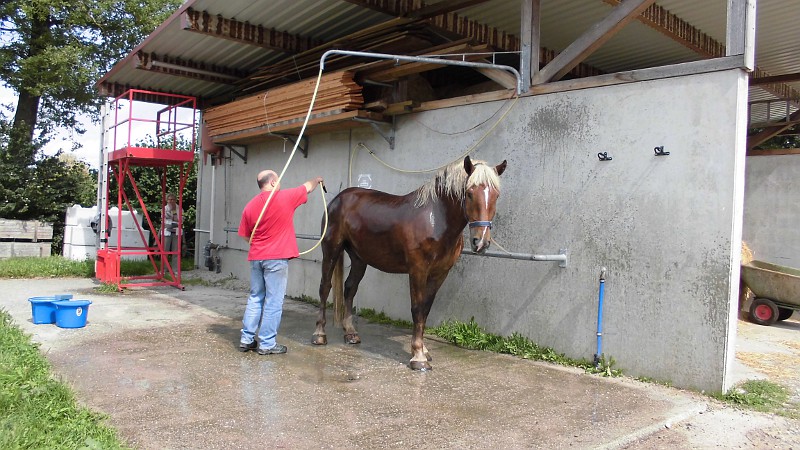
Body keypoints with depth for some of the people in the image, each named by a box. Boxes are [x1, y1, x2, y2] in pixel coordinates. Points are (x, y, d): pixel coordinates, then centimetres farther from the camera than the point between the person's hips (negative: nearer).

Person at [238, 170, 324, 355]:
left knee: (255, 298, 16)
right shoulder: (285, 197, -8)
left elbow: (245, 235, 11)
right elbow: (308, 187, 10)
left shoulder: (250, 206, 4)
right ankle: (267, 344, 7)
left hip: (256, 258, 5)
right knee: (273, 302, 1)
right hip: (277, 258, -5)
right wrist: (317, 180, 31)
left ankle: (246, 340, 20)